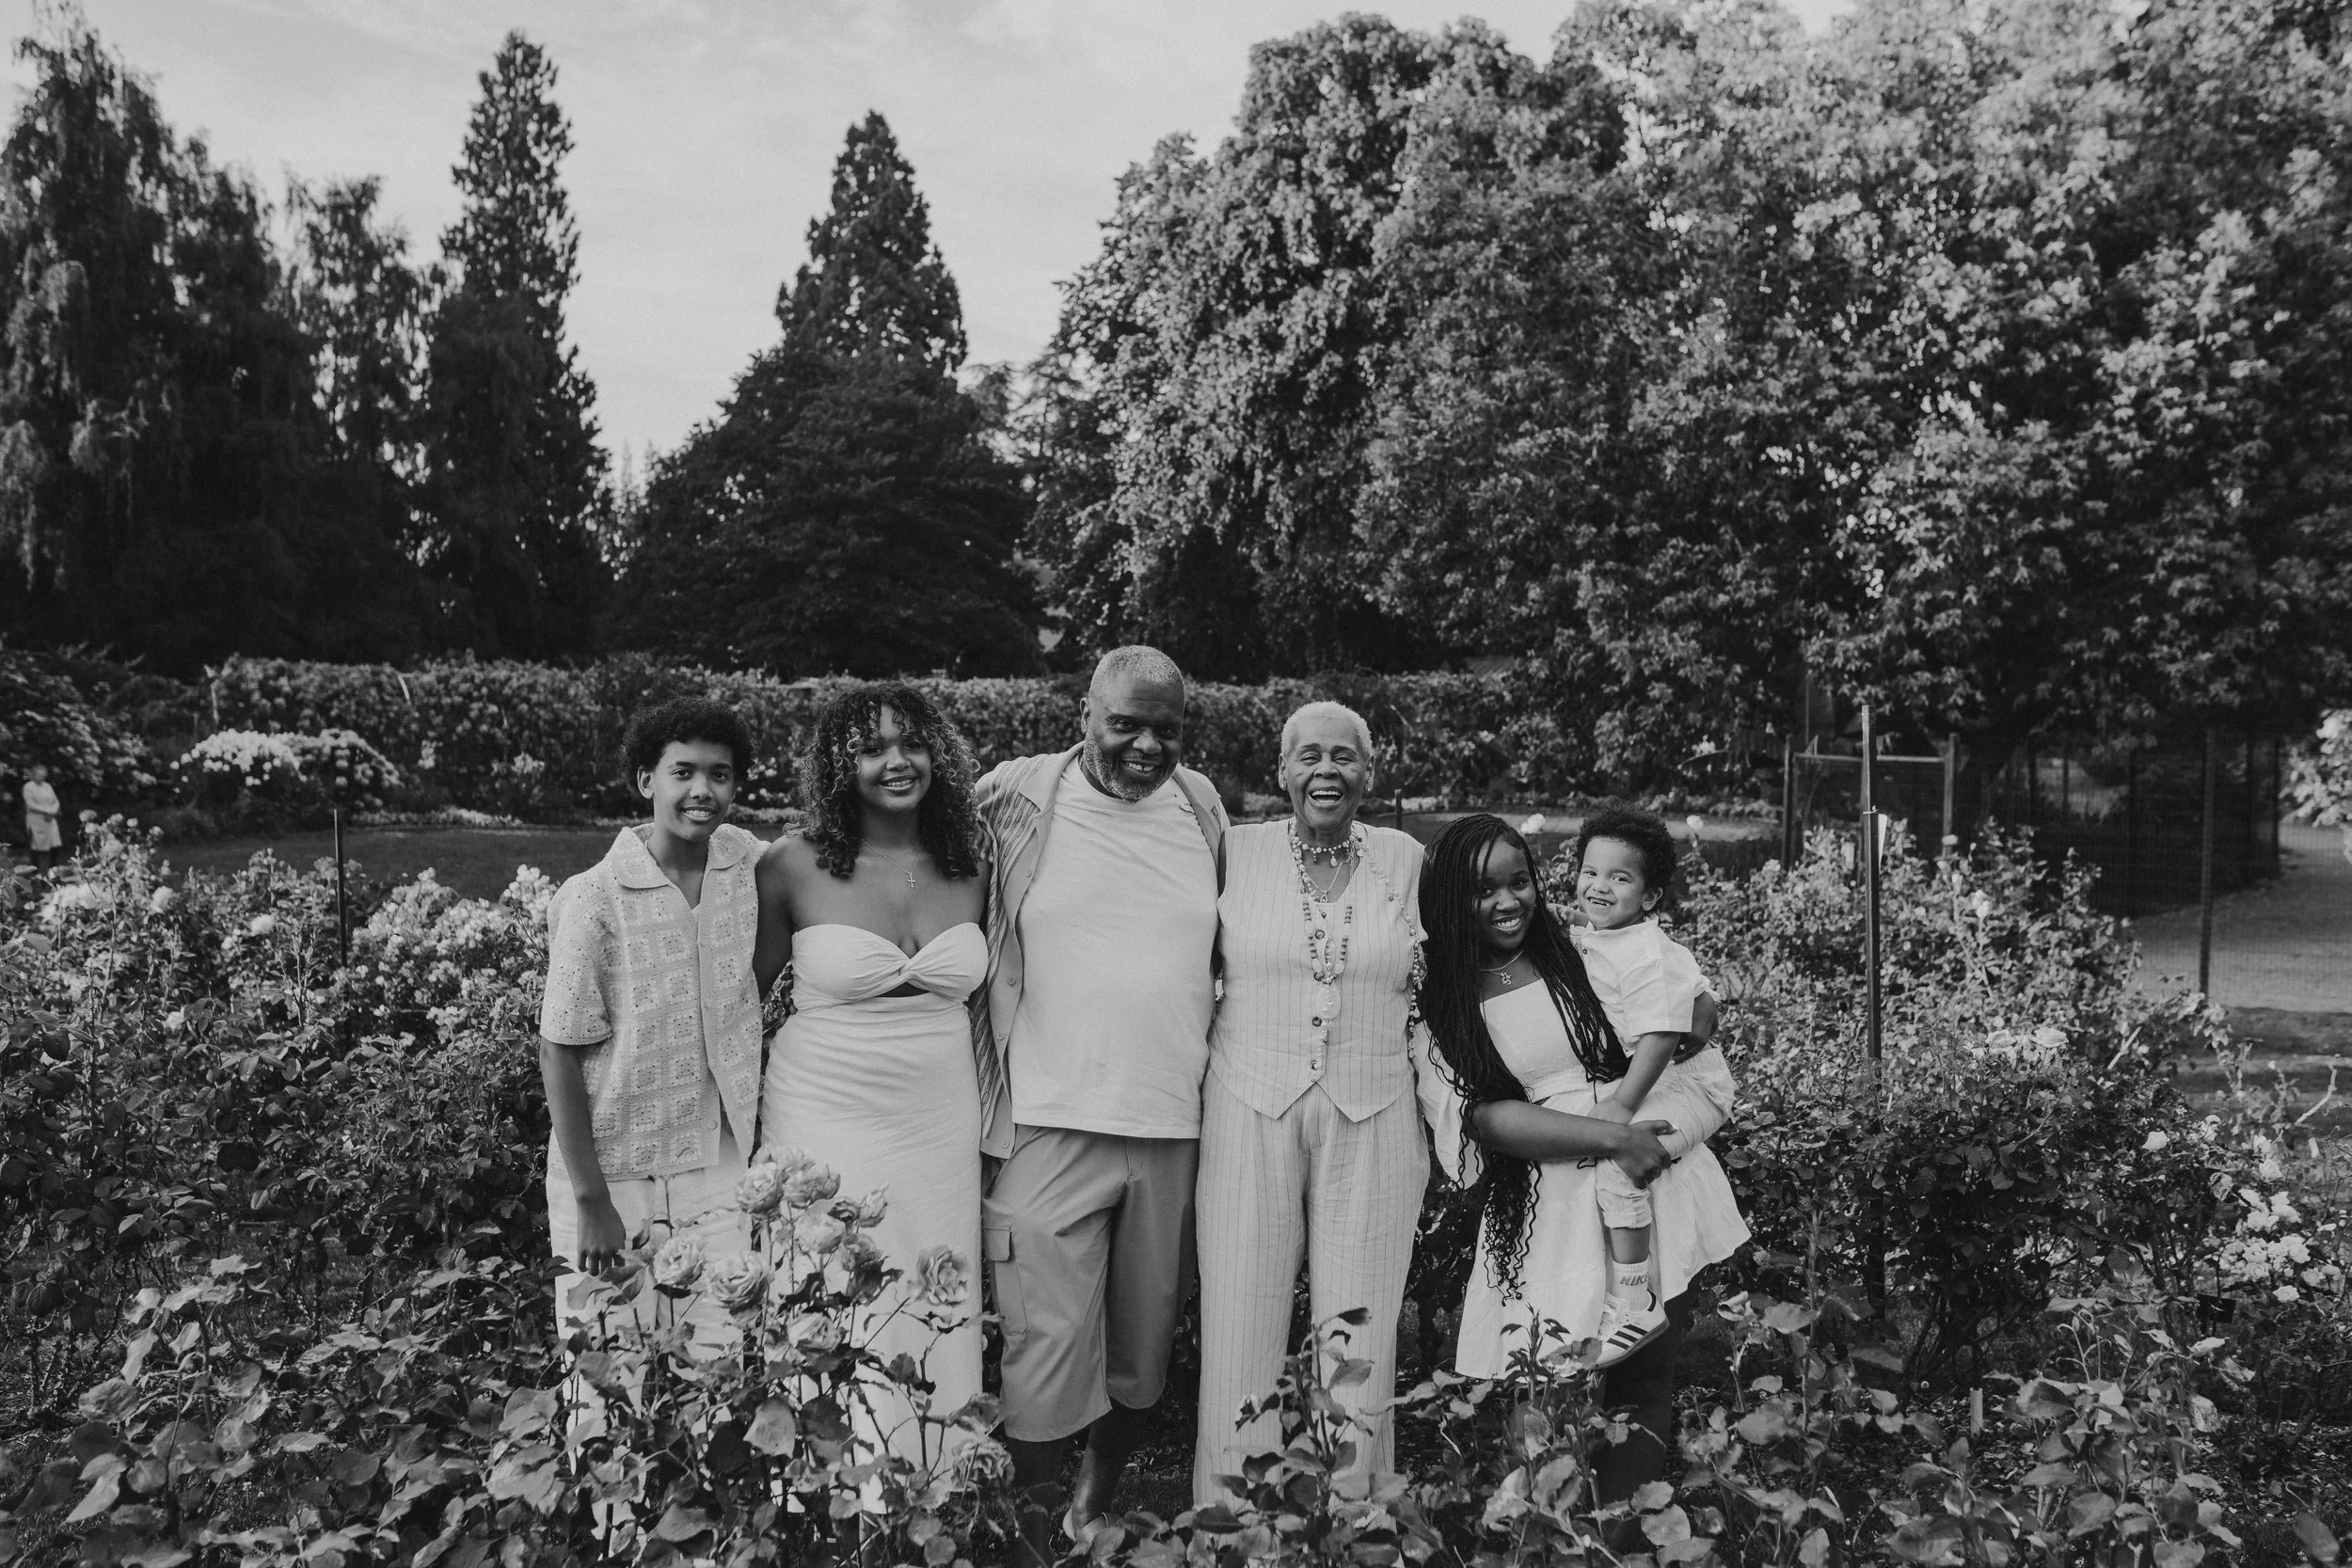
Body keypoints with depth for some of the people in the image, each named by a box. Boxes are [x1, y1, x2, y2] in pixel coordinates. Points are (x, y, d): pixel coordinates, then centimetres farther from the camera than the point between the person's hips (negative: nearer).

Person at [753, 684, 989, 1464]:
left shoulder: (967, 866, 2)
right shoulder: (794, 865, -8)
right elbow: (741, 993, 3)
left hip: (940, 1124, 3)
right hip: (827, 1117, -3)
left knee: (933, 1315, 10)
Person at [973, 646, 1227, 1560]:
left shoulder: (1204, 806, 6)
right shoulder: (1016, 796, -6)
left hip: (1174, 1123, 4)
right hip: (1053, 1120, -4)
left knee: (1145, 1336, 16)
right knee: (1047, 1339, -1)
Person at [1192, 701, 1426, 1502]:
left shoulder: (1405, 858, 4)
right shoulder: (1237, 850, -1)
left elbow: (1429, 991, 14)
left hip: (1373, 1120, 1)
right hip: (1251, 1110, -1)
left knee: (1360, 1336, 8)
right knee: (1242, 1325, 4)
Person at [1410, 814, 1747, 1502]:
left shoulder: (1582, 959, 8)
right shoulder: (1440, 1011, 2)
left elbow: (1697, 1007, 20)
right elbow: (1488, 1119, -9)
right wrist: (1613, 1137, -16)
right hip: (1547, 1217, -2)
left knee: (1646, 1384, 1)